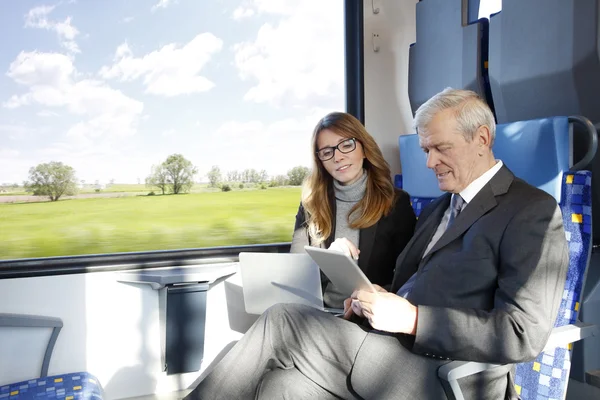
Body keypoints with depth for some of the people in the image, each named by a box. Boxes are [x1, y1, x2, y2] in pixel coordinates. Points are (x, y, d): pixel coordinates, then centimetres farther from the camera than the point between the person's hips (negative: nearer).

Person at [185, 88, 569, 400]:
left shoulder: (533, 211, -4)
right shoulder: (437, 209, 22)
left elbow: (524, 333, -14)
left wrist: (412, 319, -18)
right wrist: (375, 300, 2)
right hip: (392, 356, 7)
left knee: (282, 320, -16)